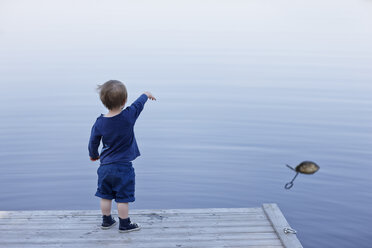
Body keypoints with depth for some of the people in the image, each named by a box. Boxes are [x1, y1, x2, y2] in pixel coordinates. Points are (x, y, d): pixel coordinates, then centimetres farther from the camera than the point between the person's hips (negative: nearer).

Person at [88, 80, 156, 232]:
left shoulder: (99, 123, -7)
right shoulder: (129, 116, -16)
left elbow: (93, 143, 4)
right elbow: (139, 103, 4)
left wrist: (94, 155, 25)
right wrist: (146, 95, 25)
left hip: (105, 166, 4)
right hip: (123, 167, -3)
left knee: (105, 196, 17)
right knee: (123, 198, 7)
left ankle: (107, 221, 32)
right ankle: (124, 224, 18)